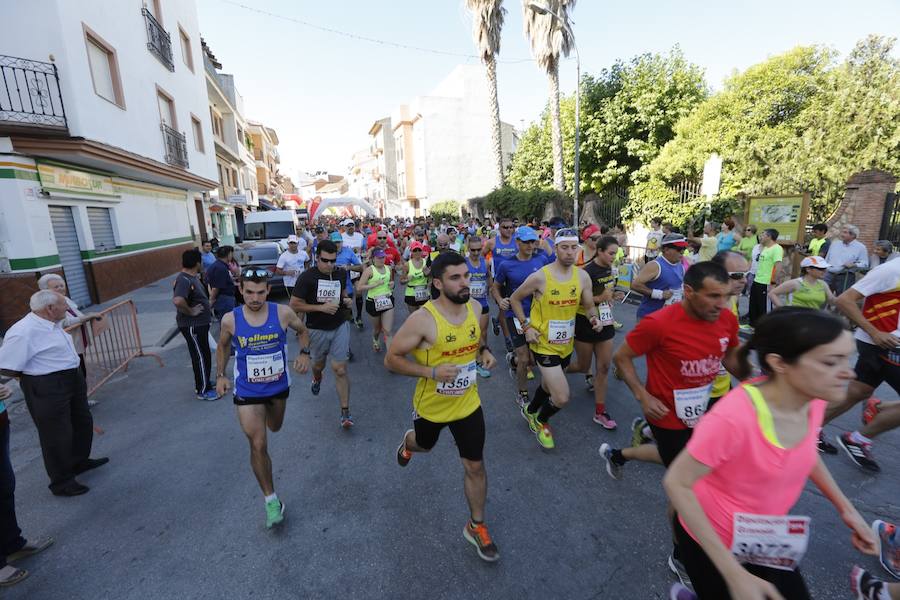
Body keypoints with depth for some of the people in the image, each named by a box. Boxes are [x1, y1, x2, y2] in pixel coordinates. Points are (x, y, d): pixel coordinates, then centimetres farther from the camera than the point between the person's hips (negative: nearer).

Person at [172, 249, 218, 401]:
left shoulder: (192, 277, 8)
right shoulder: (184, 280, -23)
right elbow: (177, 300, -40)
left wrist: (207, 308, 13)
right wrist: (190, 312, -24)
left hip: (200, 324, 10)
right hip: (192, 326, -10)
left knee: (204, 355, 20)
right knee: (201, 357, 0)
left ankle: (203, 382, 35)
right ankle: (203, 390, 11)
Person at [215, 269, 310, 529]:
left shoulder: (282, 313, -17)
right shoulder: (230, 320, -15)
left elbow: (302, 331, 1)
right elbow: (223, 346, 6)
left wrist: (304, 353, -15)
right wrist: (220, 375, 0)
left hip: (279, 386, 2)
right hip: (247, 392, -2)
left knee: (275, 428, 28)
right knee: (258, 446, -5)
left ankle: (268, 411, 66)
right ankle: (271, 500, 12)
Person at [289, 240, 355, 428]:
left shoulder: (341, 273, -2)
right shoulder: (307, 277, -14)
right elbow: (294, 305, -14)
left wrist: (346, 300, -4)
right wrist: (321, 307, -24)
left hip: (340, 327, 1)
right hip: (317, 330, -1)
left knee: (340, 370, -5)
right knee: (318, 365, 23)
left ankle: (345, 412, 3)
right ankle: (317, 378, 61)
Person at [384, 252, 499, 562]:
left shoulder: (475, 308, -10)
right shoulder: (422, 319, -28)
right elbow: (391, 359, -20)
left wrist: (484, 352, -11)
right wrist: (432, 372, -31)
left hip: (468, 403, 3)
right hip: (431, 405, -2)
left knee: (475, 466, 9)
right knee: (424, 445, 28)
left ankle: (476, 526, 34)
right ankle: (408, 442, 67)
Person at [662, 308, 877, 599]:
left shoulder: (814, 399, -14)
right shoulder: (734, 417, -37)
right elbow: (676, 483, -28)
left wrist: (845, 507, 10)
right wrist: (734, 574, -25)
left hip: (768, 537, 6)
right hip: (712, 540, -6)